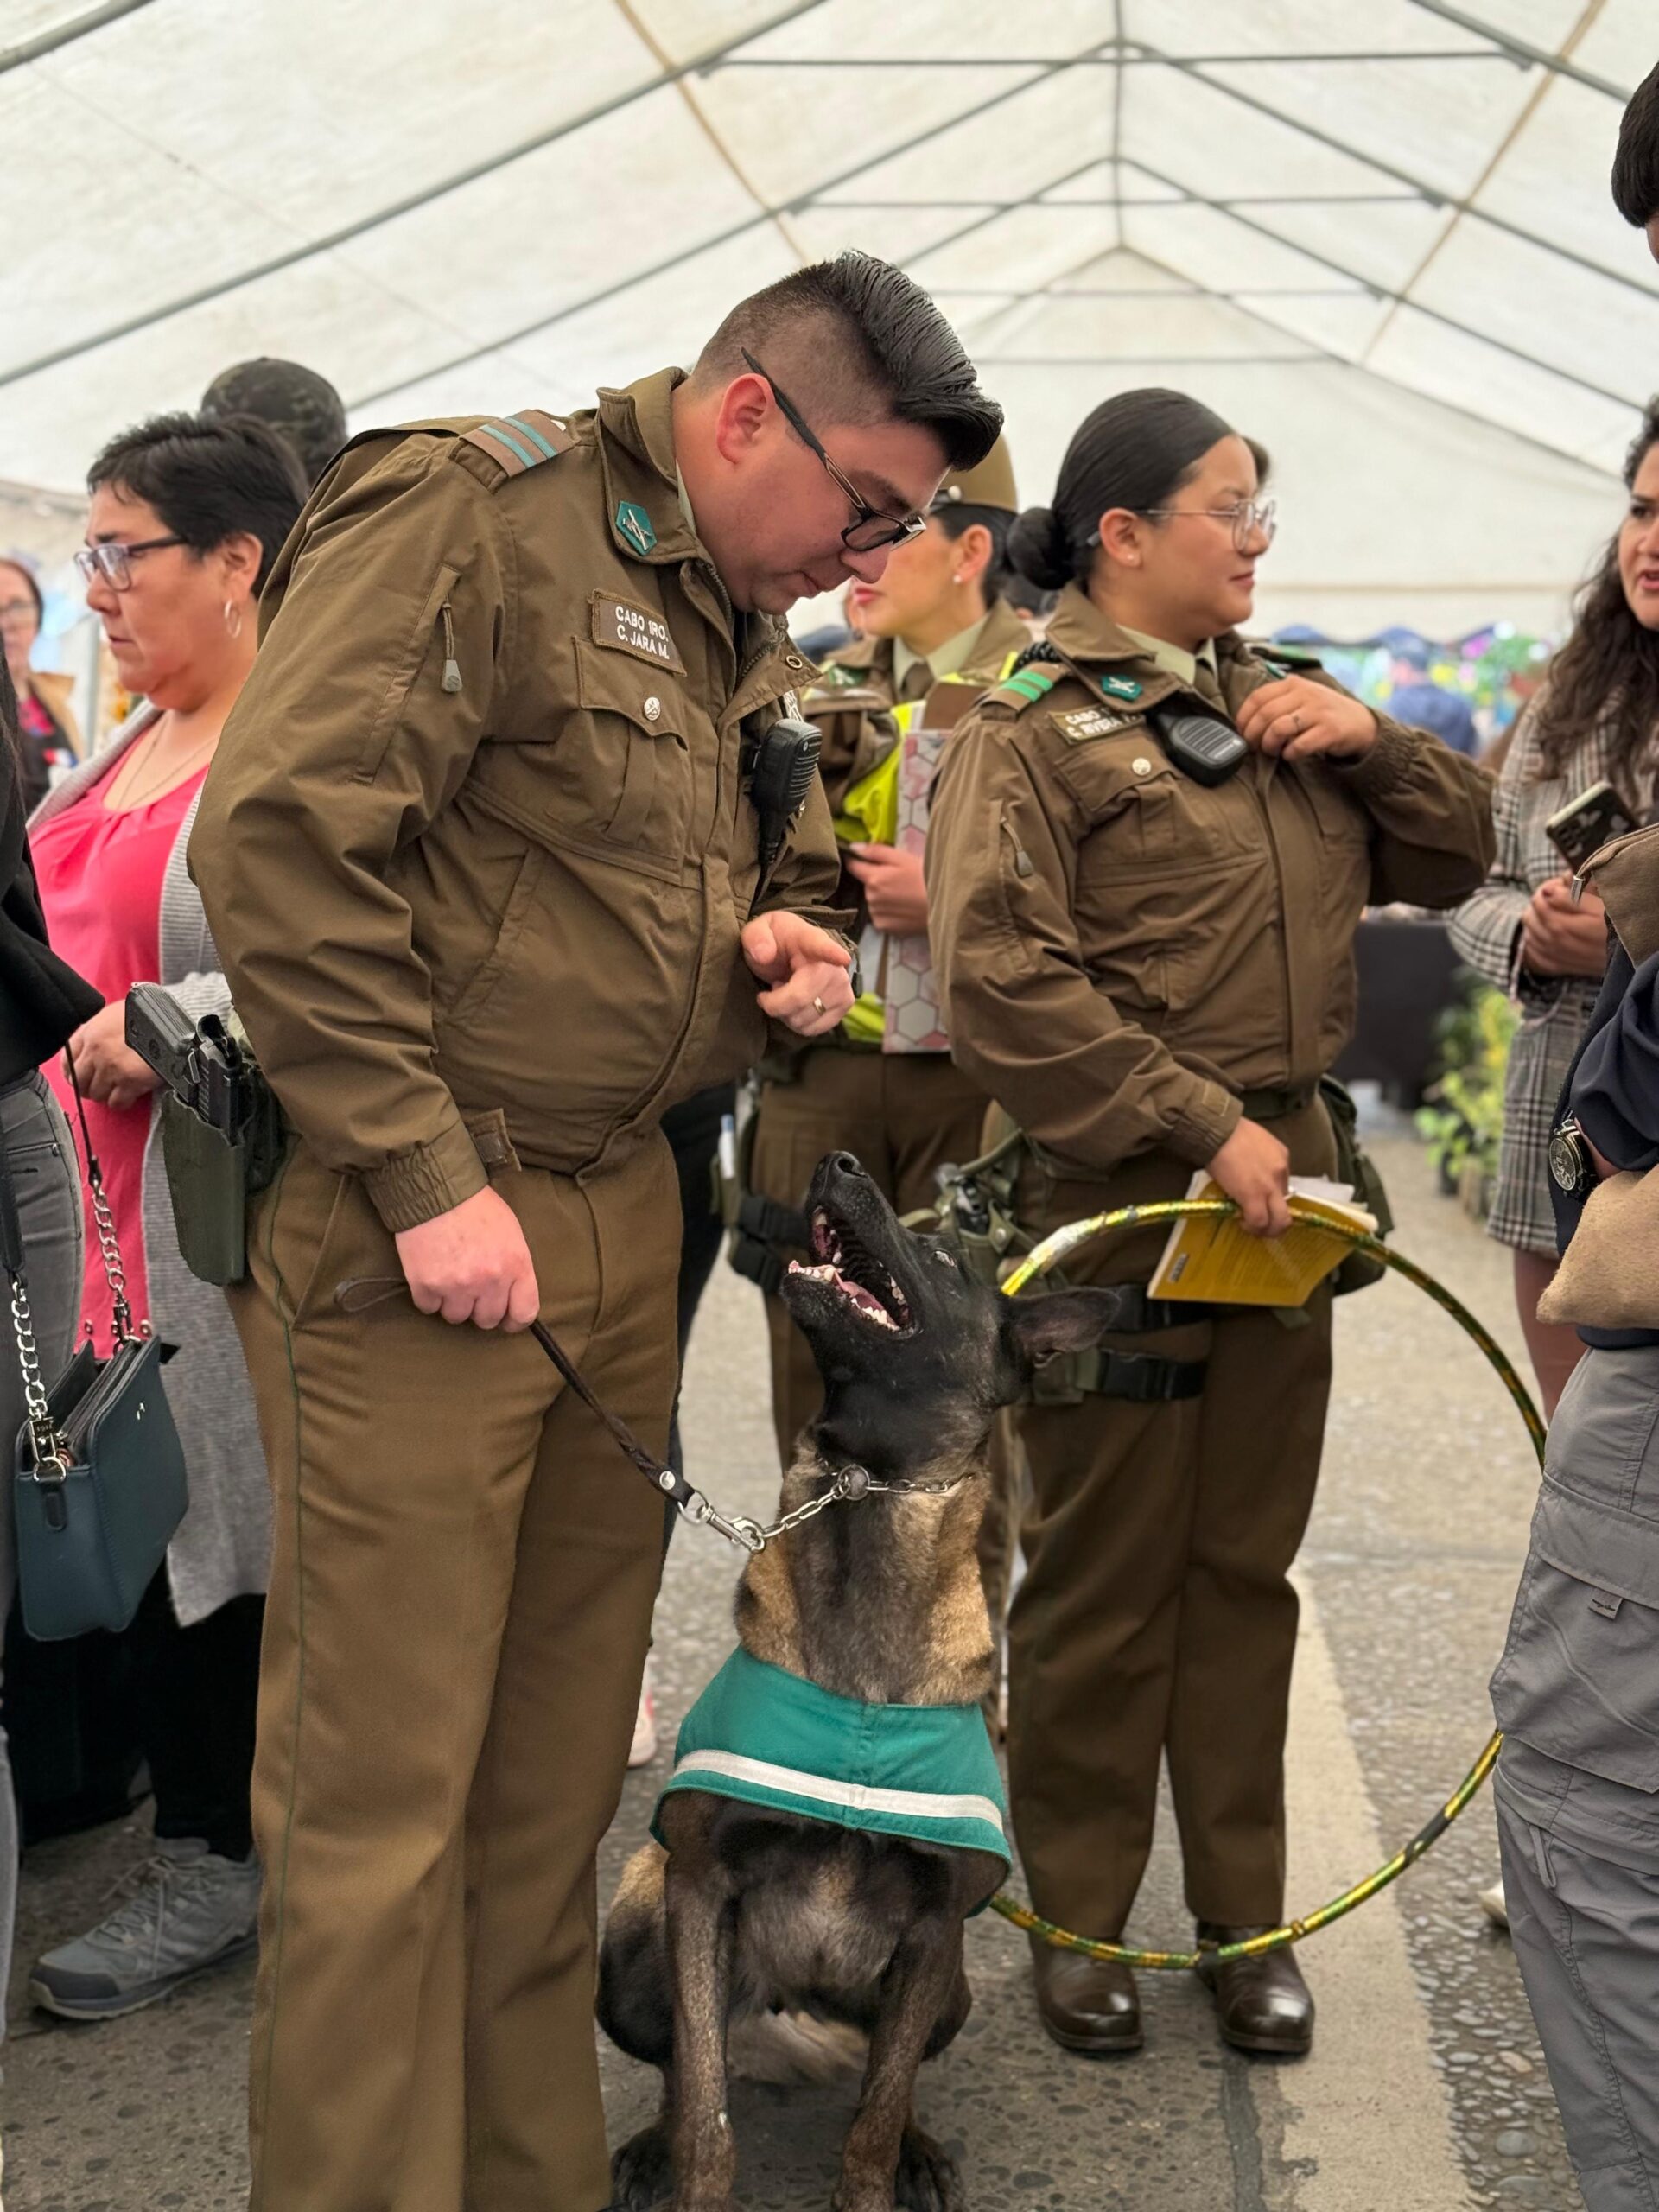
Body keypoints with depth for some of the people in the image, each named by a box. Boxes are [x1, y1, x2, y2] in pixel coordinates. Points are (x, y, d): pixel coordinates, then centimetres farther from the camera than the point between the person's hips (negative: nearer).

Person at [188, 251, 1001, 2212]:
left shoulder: (749, 620, 16)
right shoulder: (473, 514, -10)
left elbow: (782, 862, 32)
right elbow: (281, 837, -18)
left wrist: (790, 939, 6)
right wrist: (424, 1177, -19)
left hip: (622, 1225, 8)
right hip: (412, 1232, -8)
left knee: (559, 1772, 15)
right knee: (383, 1789, -2)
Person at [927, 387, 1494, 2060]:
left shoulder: (1279, 703, 14)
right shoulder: (1031, 730, -7)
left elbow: (1451, 861, 18)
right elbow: (1000, 980, -18)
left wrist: (1375, 744, -1)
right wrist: (1204, 1127, -21)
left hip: (1279, 1175, 6)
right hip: (1120, 1196, -6)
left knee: (1248, 1561, 13)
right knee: (1105, 1572, 5)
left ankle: (1241, 1915, 26)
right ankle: (1076, 1920, 22)